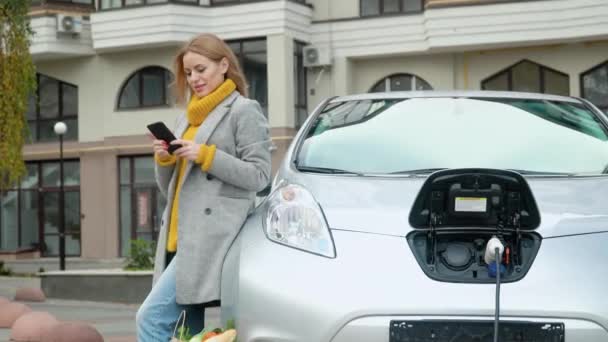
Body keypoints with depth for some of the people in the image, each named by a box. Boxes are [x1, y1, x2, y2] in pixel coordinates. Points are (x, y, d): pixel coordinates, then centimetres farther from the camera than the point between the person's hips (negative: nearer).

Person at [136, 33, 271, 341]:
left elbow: (259, 175, -7)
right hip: (182, 237, 8)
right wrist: (164, 160, 3)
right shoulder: (187, 118, 24)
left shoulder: (243, 111, 1)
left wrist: (206, 156, -13)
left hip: (212, 235, -8)